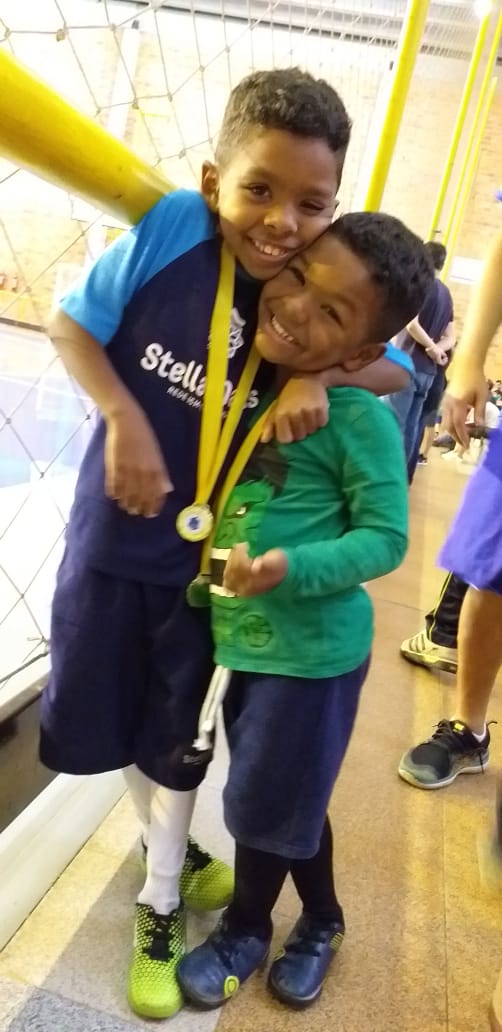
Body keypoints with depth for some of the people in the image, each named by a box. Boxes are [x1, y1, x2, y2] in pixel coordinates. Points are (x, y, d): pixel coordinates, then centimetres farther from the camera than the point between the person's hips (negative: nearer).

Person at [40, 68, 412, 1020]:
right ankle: (169, 848, 49)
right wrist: (124, 416, -24)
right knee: (104, 720, 16)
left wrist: (320, 372, -24)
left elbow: (400, 372, -4)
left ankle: (159, 907, 41)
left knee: (175, 733, 15)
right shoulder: (172, 227, -19)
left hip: (206, 556, 0)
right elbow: (69, 325, -9)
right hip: (112, 532, 0)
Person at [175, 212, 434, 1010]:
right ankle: (320, 922, 48)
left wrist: (290, 568, -28)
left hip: (312, 649, -6)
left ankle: (244, 929, 42)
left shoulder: (362, 418, -19)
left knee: (264, 804, 12)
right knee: (285, 800, 22)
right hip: (248, 638, 6)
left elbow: (385, 537, -17)